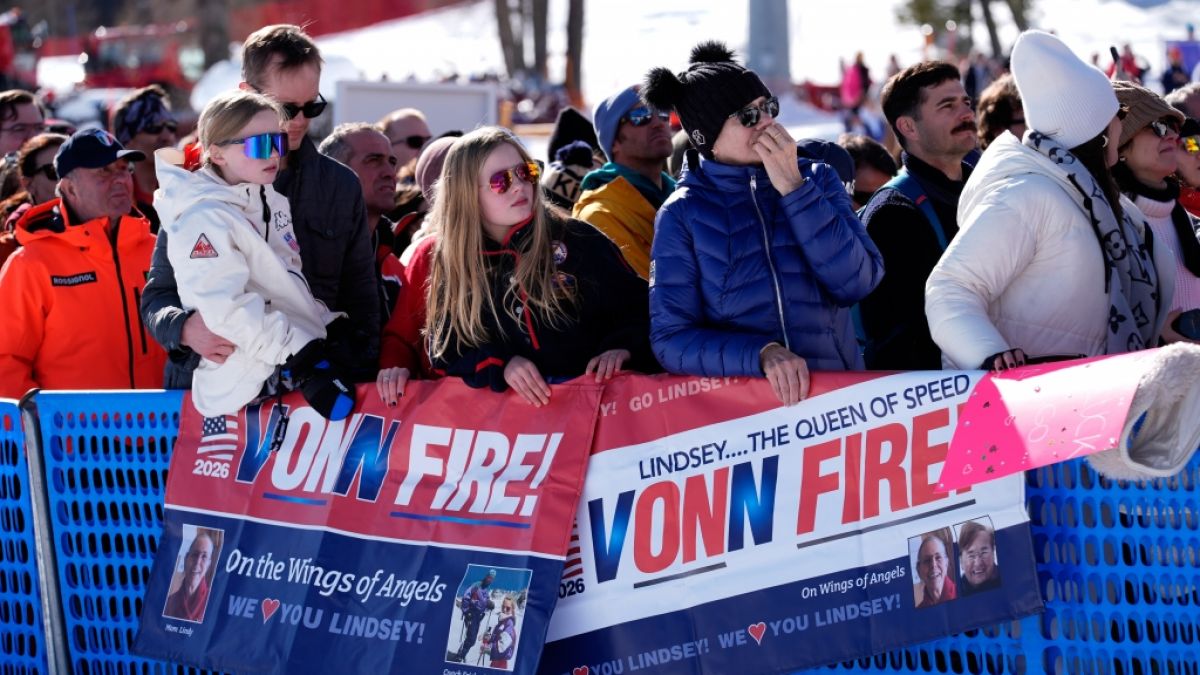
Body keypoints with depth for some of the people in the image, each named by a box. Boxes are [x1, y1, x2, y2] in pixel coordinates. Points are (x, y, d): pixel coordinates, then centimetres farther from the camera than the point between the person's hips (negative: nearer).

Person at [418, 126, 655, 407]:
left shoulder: (578, 239, 7)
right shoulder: (453, 263, 13)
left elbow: (635, 303, 10)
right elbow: (447, 350, 10)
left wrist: (621, 347, -11)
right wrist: (501, 364, -10)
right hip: (508, 403, 1)